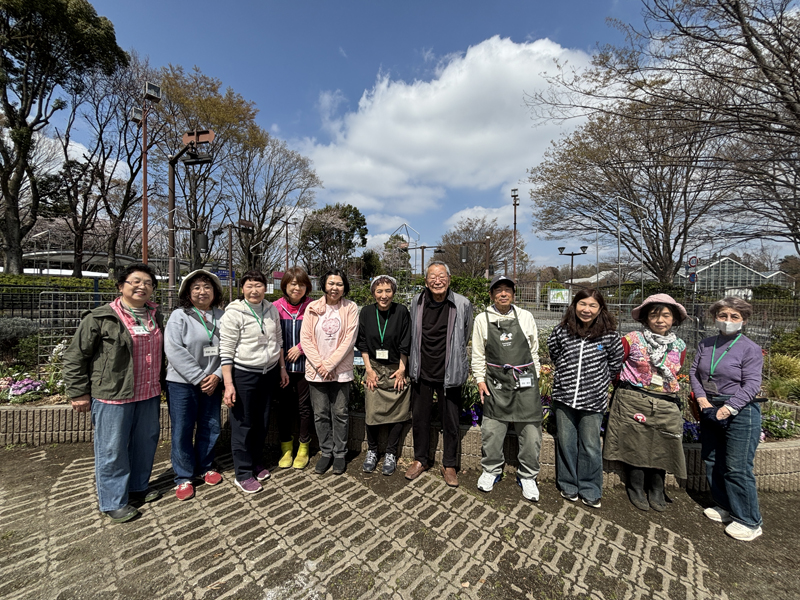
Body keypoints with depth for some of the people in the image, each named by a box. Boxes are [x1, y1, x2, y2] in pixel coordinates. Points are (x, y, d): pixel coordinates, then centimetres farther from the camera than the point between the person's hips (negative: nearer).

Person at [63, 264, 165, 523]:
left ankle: (138, 486, 37)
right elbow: (75, 356, -6)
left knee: (146, 442, 17)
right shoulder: (101, 318, -10)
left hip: (149, 395, 6)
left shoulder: (155, 316, 8)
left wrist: (162, 381, 22)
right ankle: (114, 502, 25)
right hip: (113, 396, -5)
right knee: (112, 449, 7)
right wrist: (79, 393, -7)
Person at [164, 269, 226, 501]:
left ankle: (205, 467, 34)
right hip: (183, 383, -3)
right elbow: (174, 351, -15)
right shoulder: (179, 316, -6)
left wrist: (217, 375, -12)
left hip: (212, 383, 3)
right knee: (182, 431, 5)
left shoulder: (221, 317, 3)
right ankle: (184, 477, 24)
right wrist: (199, 378, -17)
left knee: (210, 427, 13)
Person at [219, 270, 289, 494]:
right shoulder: (234, 313, -13)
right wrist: (228, 384, -16)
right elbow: (226, 350, -14)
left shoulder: (271, 309, 2)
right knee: (243, 424, 6)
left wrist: (282, 368, 13)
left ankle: (257, 464, 36)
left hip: (269, 373, 5)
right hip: (243, 375, -5)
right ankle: (243, 474, 23)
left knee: (262, 422, 16)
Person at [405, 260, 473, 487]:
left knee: (451, 422, 11)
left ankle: (449, 465, 33)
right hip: (421, 372, 3)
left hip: (449, 373, -2)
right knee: (419, 418, 15)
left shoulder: (463, 305, -10)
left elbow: (465, 337, 8)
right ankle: (420, 460, 37)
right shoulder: (417, 302, -2)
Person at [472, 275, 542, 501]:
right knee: (491, 428, 7)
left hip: (524, 381, 1)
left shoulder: (525, 317, 4)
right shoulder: (482, 319, 2)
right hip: (496, 381, 0)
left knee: (530, 429, 5)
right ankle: (491, 470, 30)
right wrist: (480, 379, 2)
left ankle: (527, 476, 27)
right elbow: (478, 354, 6)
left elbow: (534, 351, 11)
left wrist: (534, 378, 10)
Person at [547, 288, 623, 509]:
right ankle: (568, 485, 31)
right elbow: (553, 353, 13)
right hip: (564, 398, 1)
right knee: (566, 443, 12)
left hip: (593, 400, -1)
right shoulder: (561, 331, -4)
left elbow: (616, 361, 9)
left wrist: (601, 382, 10)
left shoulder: (608, 335, -6)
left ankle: (590, 490, 30)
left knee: (590, 447, 10)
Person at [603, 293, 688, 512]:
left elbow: (675, 376, 19)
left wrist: (670, 388, 13)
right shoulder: (632, 340, -7)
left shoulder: (679, 346, 6)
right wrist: (629, 382, 3)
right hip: (634, 401, -3)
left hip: (665, 404, 4)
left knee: (661, 447, 9)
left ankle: (656, 491, 30)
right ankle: (636, 489, 24)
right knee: (635, 444, 4)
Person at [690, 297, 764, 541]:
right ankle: (725, 507, 33)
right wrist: (701, 397, -5)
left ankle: (749, 521, 18)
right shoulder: (706, 344, 5)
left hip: (740, 413, -5)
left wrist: (729, 408, -20)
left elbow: (751, 385, -14)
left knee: (738, 468, 0)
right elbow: (694, 372, 7)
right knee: (712, 463, 15)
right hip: (710, 411, 6)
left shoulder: (750, 349, -10)